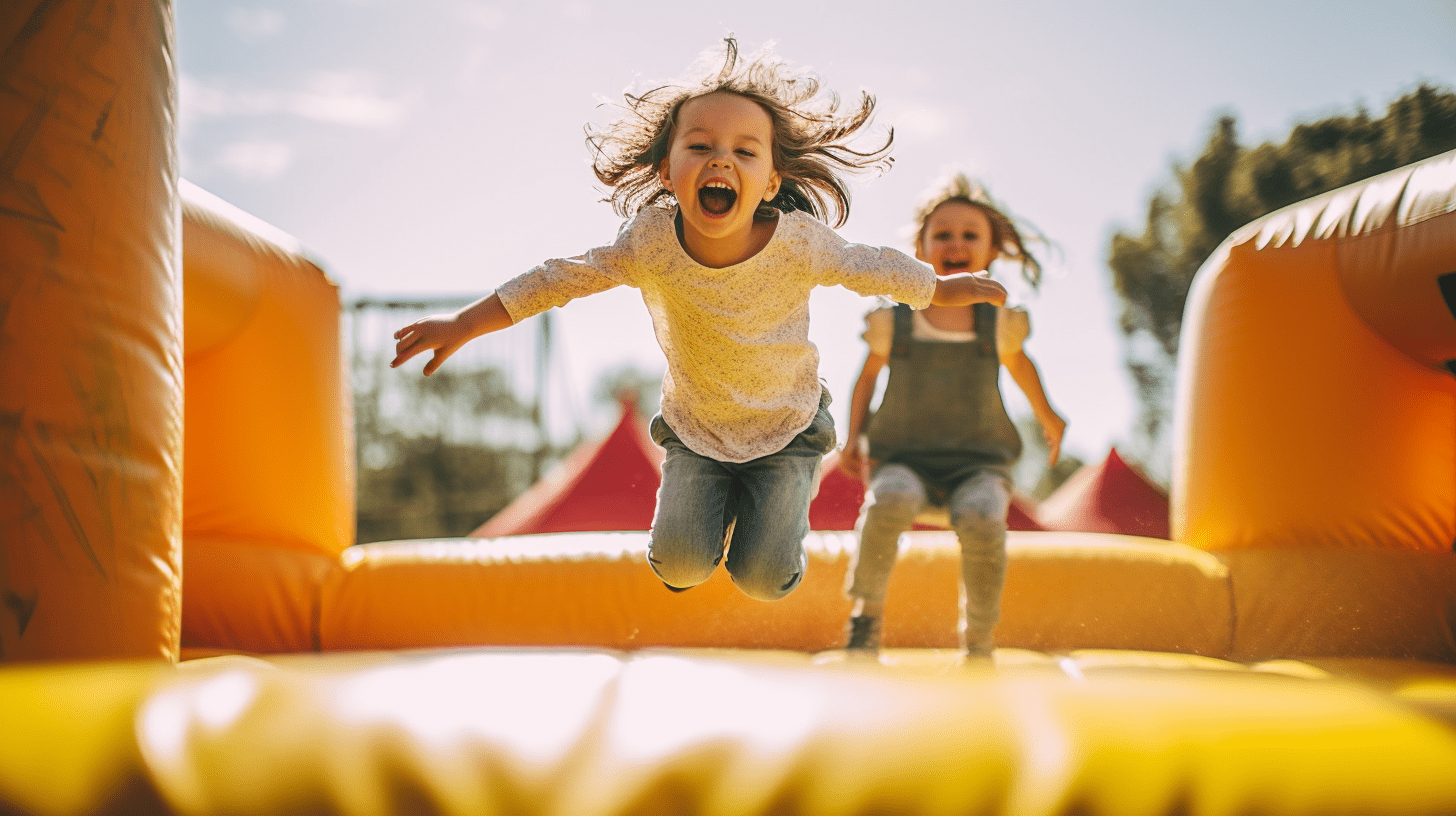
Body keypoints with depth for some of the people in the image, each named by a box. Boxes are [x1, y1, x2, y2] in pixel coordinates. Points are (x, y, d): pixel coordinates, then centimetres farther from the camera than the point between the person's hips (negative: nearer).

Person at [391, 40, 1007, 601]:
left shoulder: (798, 242, -25)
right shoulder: (651, 242, -23)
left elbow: (871, 268, -6)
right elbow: (564, 277, -13)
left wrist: (947, 290, 7)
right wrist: (464, 324, -14)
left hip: (786, 426, -1)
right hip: (696, 428, 1)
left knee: (763, 579, -6)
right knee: (680, 566, -11)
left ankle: (784, 495, 26)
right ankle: (712, 501, 23)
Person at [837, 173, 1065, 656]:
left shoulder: (999, 321, 2)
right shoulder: (893, 321, 0)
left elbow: (1017, 361, 24)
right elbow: (870, 373, 17)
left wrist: (1046, 416, 37)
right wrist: (854, 436, 8)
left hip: (978, 462, 1)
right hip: (904, 458, 0)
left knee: (982, 522, -33)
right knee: (889, 502, -36)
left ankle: (978, 636, -10)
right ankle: (867, 607, -15)